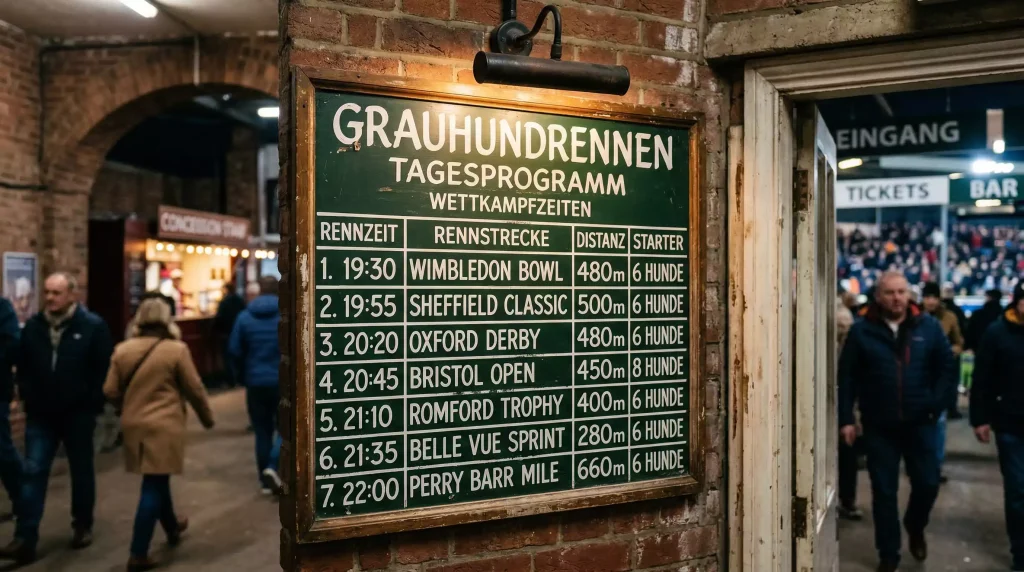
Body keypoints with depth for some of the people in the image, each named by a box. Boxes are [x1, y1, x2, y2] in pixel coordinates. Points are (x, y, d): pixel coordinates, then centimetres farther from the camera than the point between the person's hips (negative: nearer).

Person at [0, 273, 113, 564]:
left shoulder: (93, 326, -10)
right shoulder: (33, 326, 4)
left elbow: (104, 369, -10)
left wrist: (93, 404, -13)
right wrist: (27, 395, 4)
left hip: (78, 414, -3)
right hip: (41, 414, 3)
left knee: (81, 472, 10)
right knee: (33, 472, 1)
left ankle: (83, 526, 27)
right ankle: (25, 540, 5)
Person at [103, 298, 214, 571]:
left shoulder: (122, 349, 2)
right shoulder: (176, 349, -11)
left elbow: (110, 391, 5)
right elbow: (194, 389, -6)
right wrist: (207, 417, 9)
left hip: (134, 425, 6)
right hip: (164, 426, -6)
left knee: (156, 480, 22)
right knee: (154, 486, 0)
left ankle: (172, 527, 41)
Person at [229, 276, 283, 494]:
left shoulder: (245, 316, 0)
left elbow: (235, 351, 0)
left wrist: (245, 375, 15)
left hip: (256, 382, 3)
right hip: (283, 381, -3)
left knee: (262, 431, 12)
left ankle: (266, 480, 16)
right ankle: (273, 467, -13)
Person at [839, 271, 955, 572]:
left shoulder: (928, 327, -1)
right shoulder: (862, 331, -6)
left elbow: (947, 366, 5)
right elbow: (847, 377, -5)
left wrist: (936, 405, -4)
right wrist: (846, 419, -7)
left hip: (920, 422, 1)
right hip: (879, 426, -1)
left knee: (927, 484, 10)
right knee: (884, 492, 7)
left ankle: (915, 528, 42)